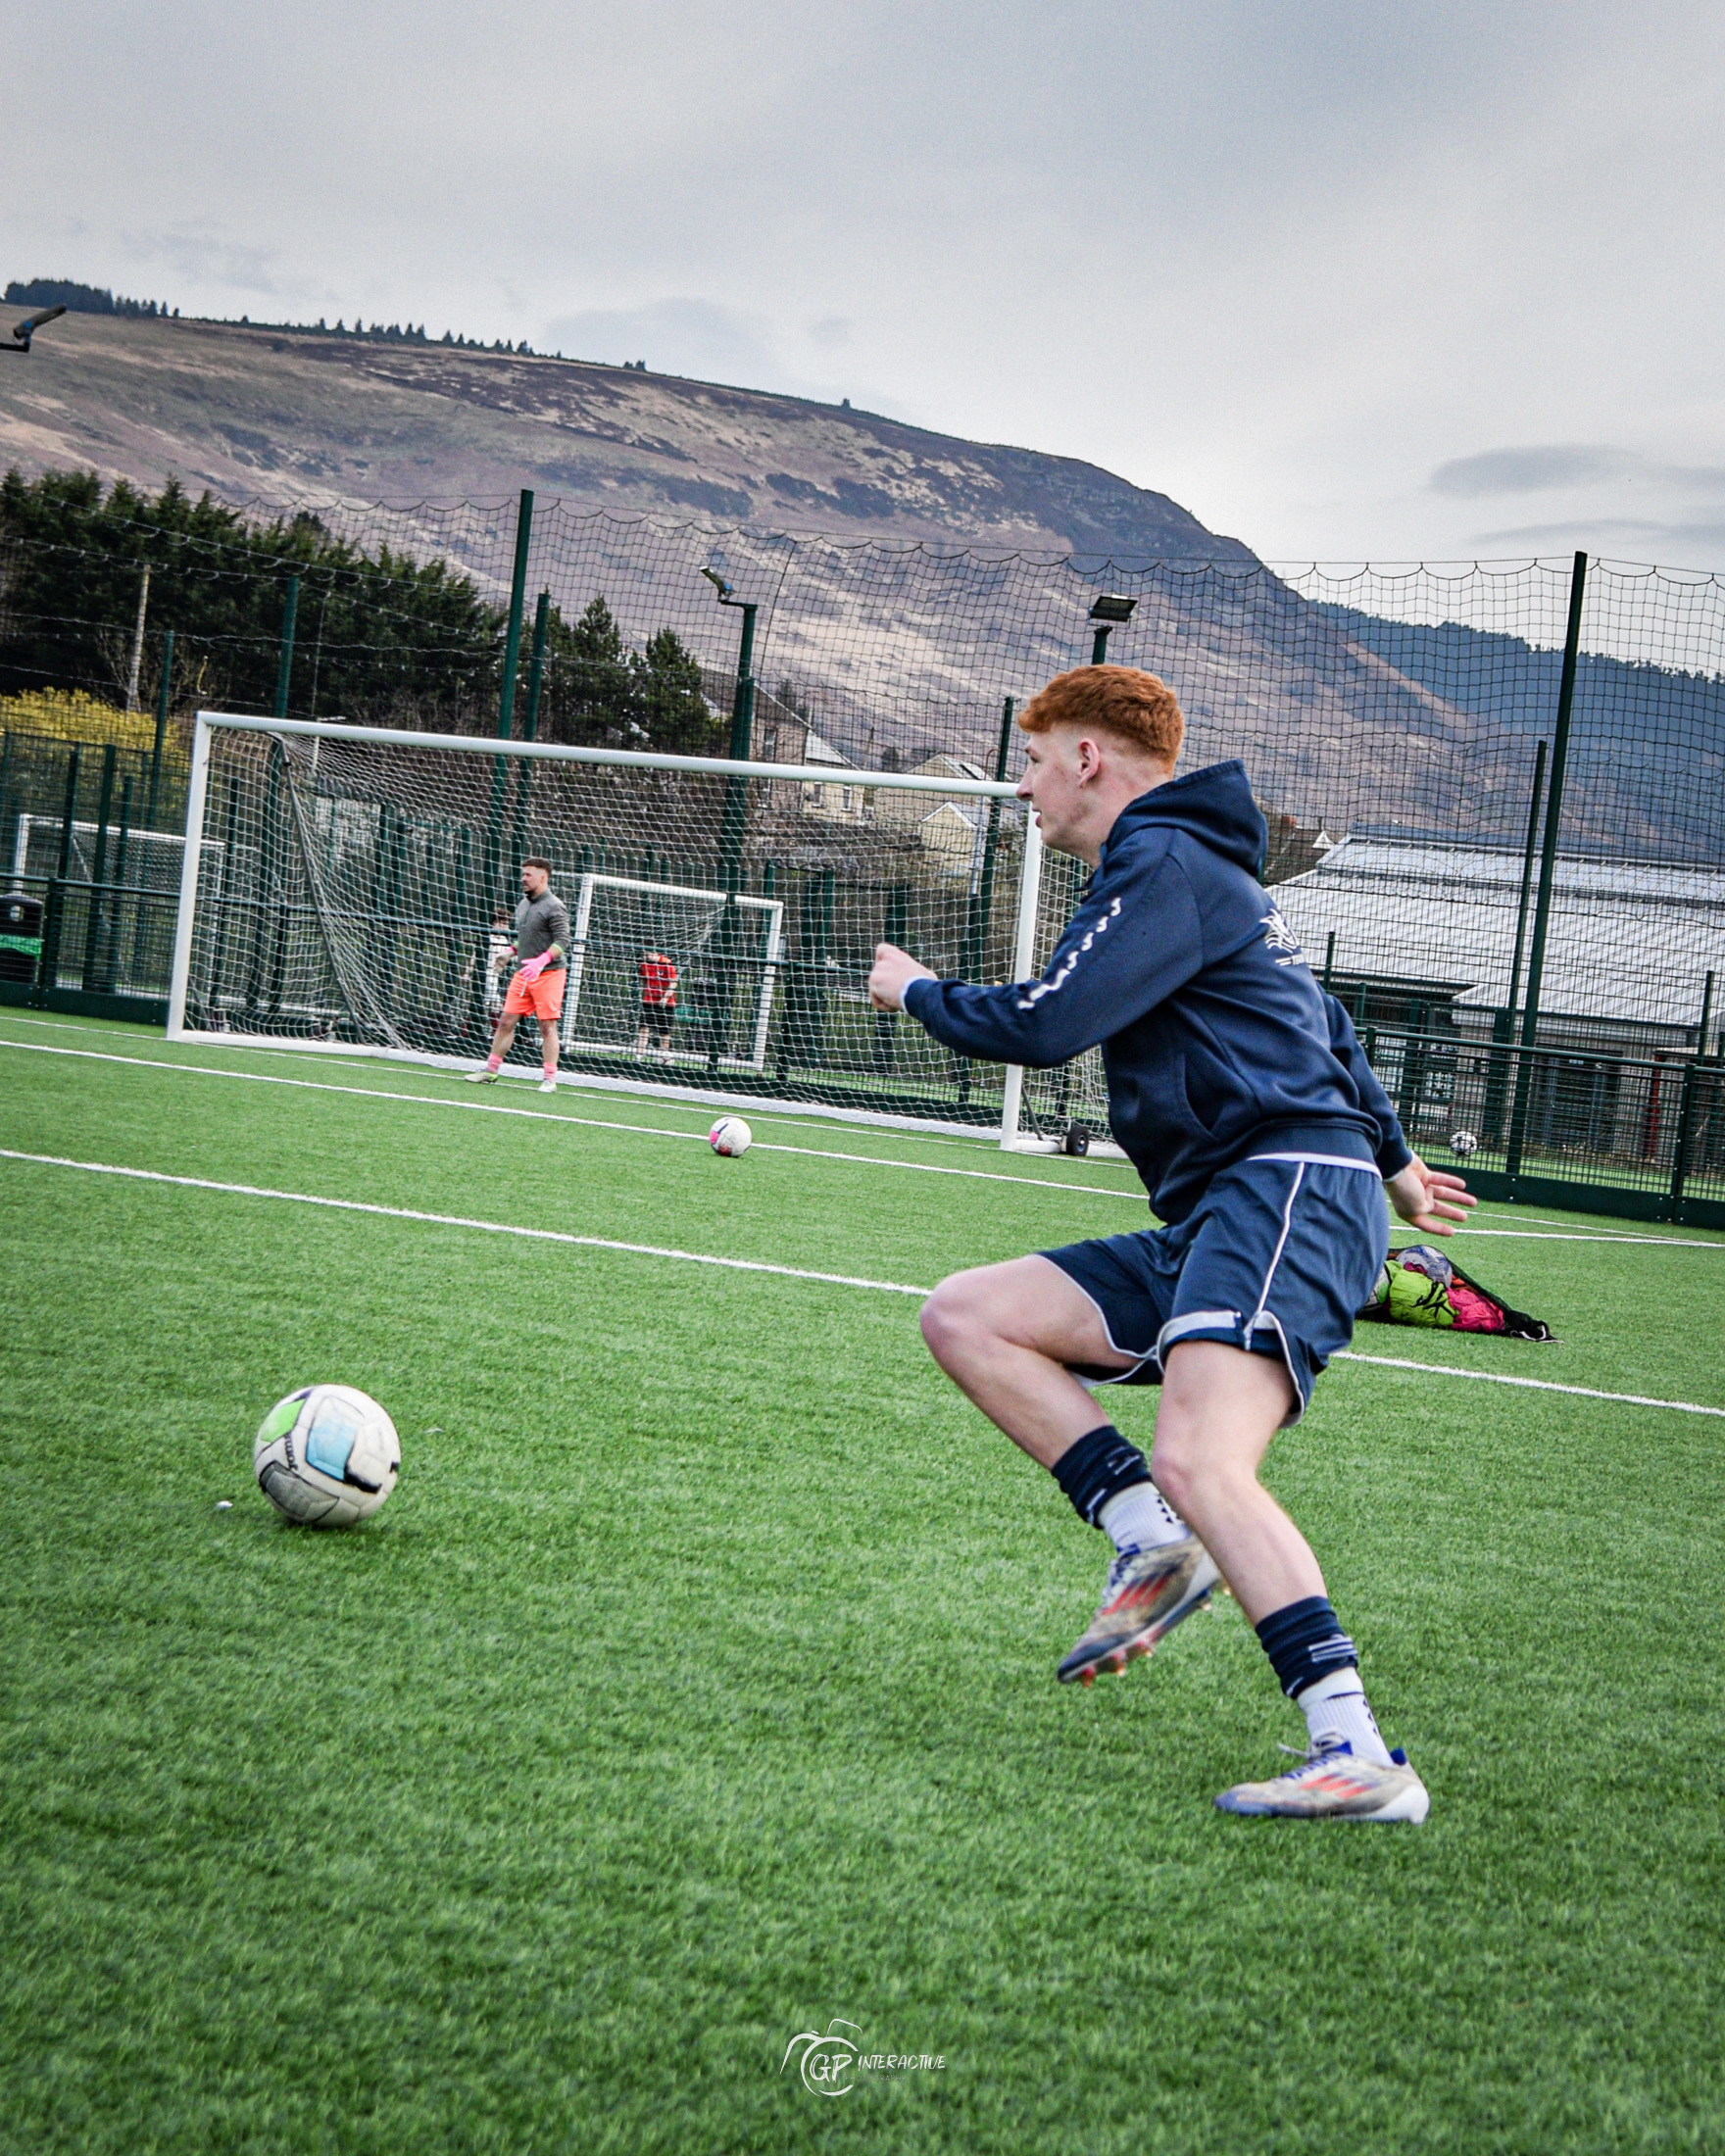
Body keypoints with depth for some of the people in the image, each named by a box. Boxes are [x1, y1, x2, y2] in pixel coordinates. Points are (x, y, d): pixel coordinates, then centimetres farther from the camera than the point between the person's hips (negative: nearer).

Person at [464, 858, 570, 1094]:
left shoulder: (554, 907, -10)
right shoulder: (523, 905, 15)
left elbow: (562, 941, -18)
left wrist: (541, 961, -29)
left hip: (549, 974, -7)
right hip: (522, 973, 7)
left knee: (547, 1026, -5)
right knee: (506, 1021, 4)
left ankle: (550, 1079, -1)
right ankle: (491, 1070, 10)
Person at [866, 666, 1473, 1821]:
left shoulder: (1164, 864, -5)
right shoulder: (1202, 870, 28)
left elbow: (1042, 1026, -13)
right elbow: (1330, 1025, 39)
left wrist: (917, 991, 7)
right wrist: (1393, 1158, 52)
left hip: (1288, 1193, -11)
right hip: (1213, 1221, 11)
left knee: (1198, 1463, -28)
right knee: (966, 1316, 5)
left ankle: (1359, 1757, -32)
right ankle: (1155, 1543, -7)